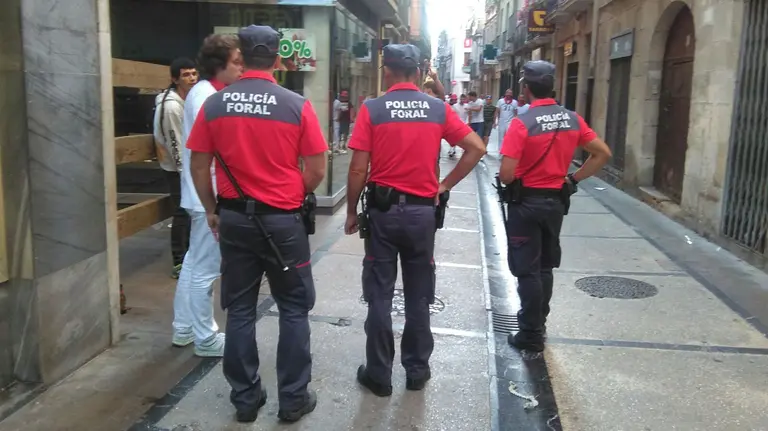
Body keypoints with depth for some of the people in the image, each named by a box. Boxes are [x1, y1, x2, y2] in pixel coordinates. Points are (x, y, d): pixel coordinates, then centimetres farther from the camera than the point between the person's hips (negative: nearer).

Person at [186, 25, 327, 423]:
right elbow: (316, 171, -6)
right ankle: (293, 398, 18)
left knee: (239, 310, 12)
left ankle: (245, 398, 22)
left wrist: (211, 210, 16)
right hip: (282, 220, -2)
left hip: (235, 218, 3)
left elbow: (199, 167, 3)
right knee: (294, 309, 11)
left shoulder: (214, 104, -1)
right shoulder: (297, 106, -9)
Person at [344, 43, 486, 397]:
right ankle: (417, 369, 24)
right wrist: (445, 185, 5)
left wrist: (351, 212, 2)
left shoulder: (372, 109, -7)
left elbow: (358, 170, -10)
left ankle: (379, 374, 16)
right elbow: (476, 148, -1)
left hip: (383, 210, -2)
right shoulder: (438, 109, 1)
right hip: (422, 211, 2)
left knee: (380, 295, 7)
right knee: (418, 296, 13)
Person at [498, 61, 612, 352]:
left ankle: (532, 335, 11)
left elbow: (506, 173, -22)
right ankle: (538, 323, 33)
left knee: (527, 270, 4)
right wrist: (574, 178, 7)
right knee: (545, 267, 19)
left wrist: (506, 182, -1)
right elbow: (603, 154, 4)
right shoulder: (573, 120, 0)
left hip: (526, 202, -6)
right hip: (556, 201, 6)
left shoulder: (522, 123, -18)